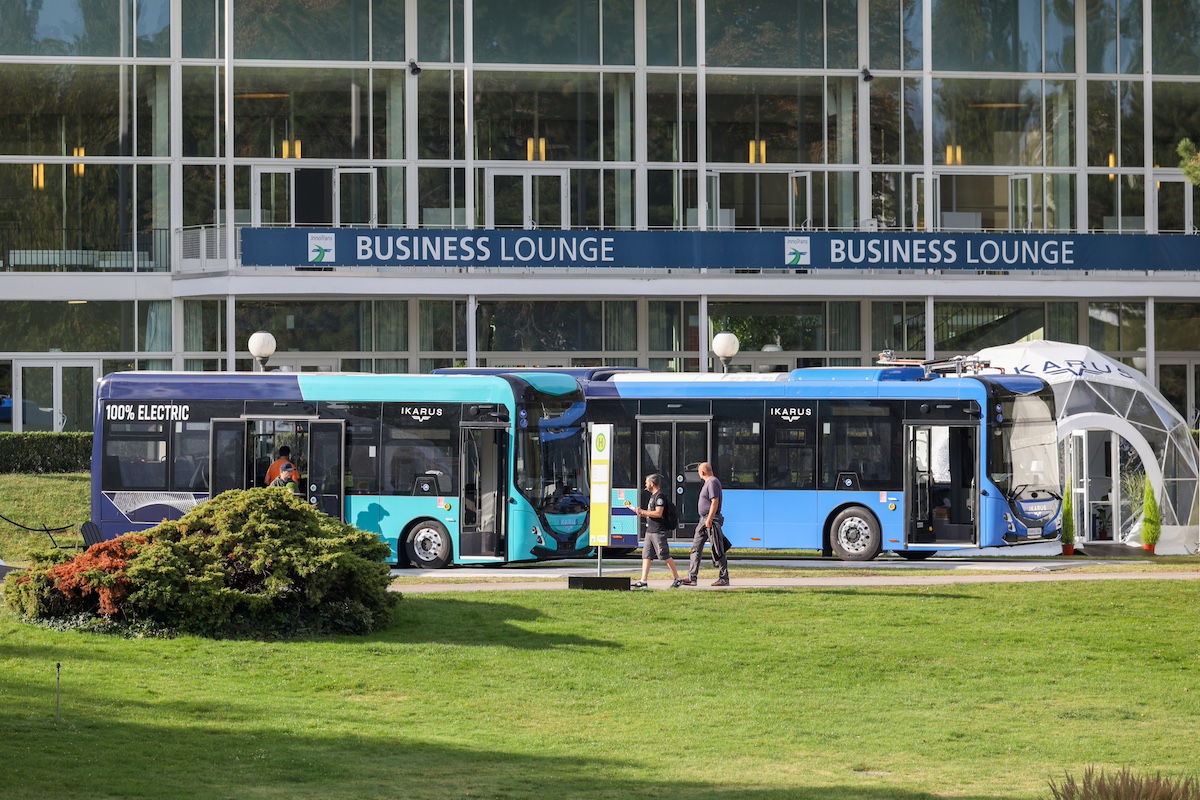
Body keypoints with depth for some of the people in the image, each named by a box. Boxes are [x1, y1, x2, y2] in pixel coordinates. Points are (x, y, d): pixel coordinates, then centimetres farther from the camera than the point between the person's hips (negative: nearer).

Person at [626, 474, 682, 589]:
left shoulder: (660, 496, -13)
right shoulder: (653, 496, 18)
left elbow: (658, 513, -22)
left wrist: (643, 512, -14)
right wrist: (642, 513, 11)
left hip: (659, 531, -10)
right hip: (650, 531, 10)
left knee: (665, 556, -6)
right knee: (646, 555, 4)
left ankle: (677, 579, 2)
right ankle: (643, 581, 2)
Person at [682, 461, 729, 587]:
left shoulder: (712, 482, -14)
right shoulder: (708, 482, 17)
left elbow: (715, 502, -21)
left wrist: (709, 520, -25)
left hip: (711, 520, -11)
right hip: (704, 520, 11)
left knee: (717, 551, -4)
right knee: (696, 548, 7)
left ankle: (724, 578, 1)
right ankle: (691, 577, 7)